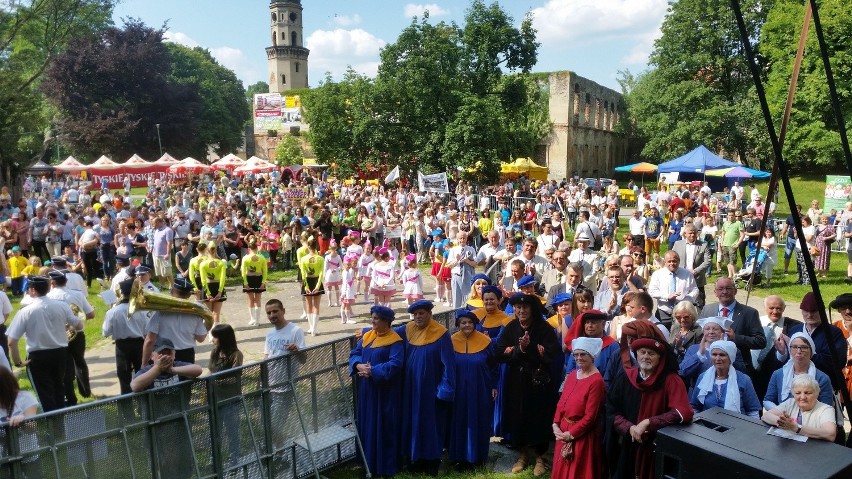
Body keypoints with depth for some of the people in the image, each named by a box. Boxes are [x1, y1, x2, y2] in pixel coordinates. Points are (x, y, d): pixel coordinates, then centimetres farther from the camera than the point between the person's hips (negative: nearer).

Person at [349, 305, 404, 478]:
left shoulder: (395, 341, -13)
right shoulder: (366, 335, 7)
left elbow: (395, 364, -23)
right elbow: (354, 354, 6)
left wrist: (372, 371, -25)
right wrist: (359, 365, -15)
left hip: (384, 392, -6)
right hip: (366, 390, 7)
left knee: (384, 426, 2)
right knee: (367, 424, 14)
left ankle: (386, 465, 15)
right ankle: (369, 461, 28)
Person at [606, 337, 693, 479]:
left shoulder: (671, 381, -12)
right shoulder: (625, 378, -1)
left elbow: (684, 413, -25)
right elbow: (611, 411, 2)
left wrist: (648, 423, -26)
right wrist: (629, 428, -15)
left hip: (657, 449, -3)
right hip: (628, 447, 3)